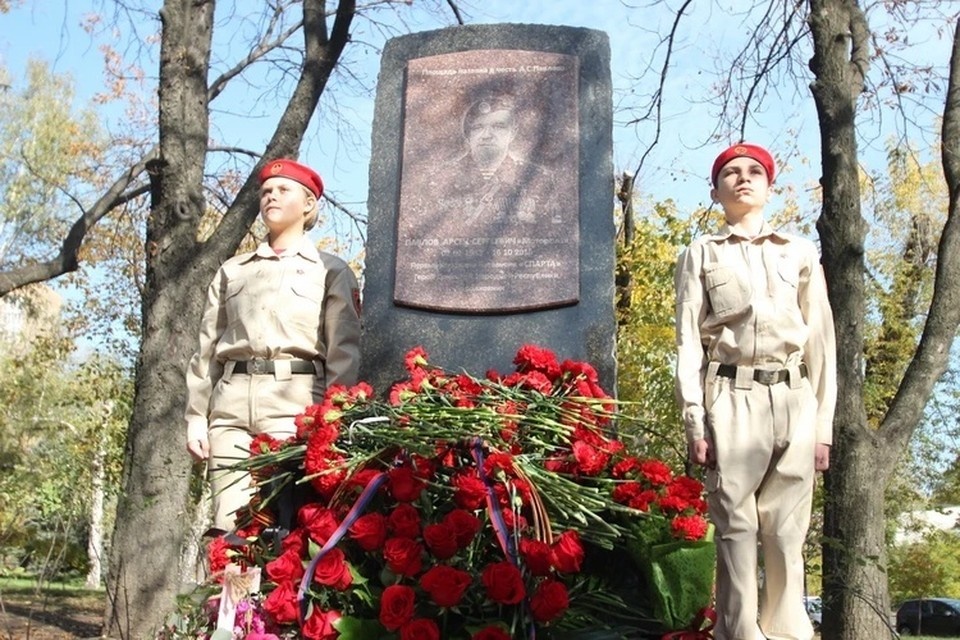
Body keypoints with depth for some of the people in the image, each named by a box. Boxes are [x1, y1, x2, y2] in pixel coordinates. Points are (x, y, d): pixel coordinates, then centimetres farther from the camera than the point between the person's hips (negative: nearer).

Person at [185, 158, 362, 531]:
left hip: (294, 402, -3)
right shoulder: (232, 271, 23)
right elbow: (207, 349, 18)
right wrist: (196, 416, 7)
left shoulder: (331, 271, 13)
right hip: (232, 403, 3)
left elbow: (344, 351, 3)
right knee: (230, 524, -6)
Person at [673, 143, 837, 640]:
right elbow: (688, 340, 3)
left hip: (794, 400, 2)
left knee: (787, 533, 2)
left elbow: (822, 339, 12)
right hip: (732, 400, -2)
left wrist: (823, 423, 5)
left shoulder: (800, 253, 16)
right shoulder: (702, 254, 11)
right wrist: (695, 421, -7)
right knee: (736, 529, -3)